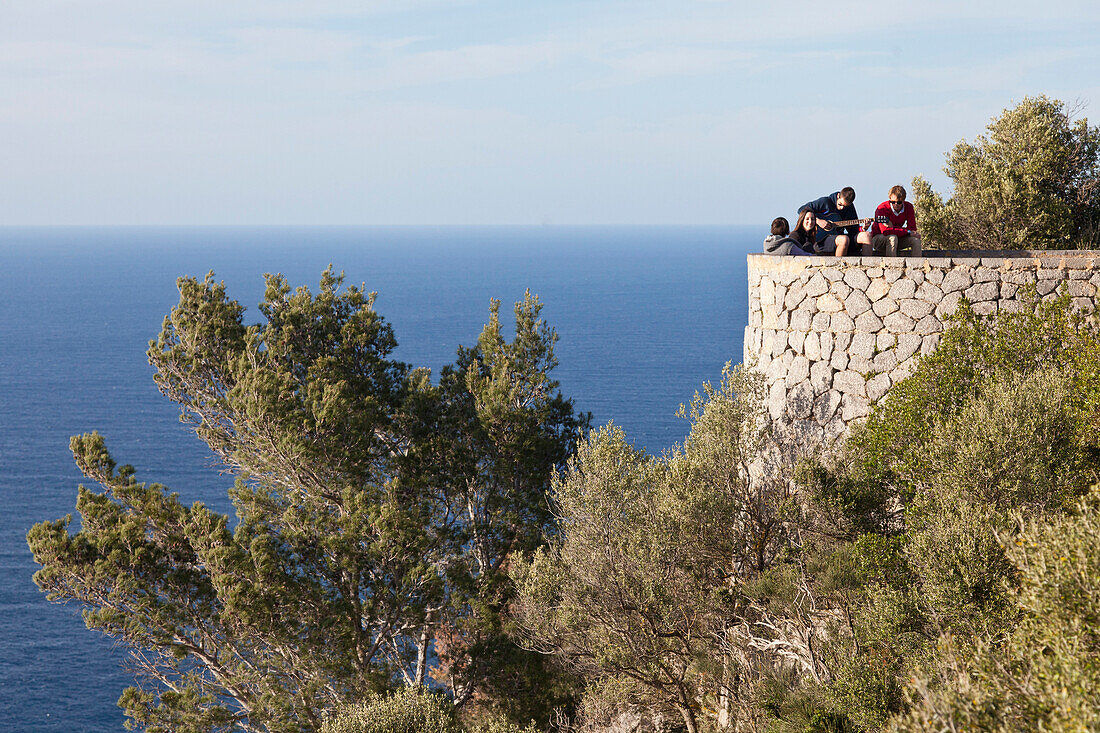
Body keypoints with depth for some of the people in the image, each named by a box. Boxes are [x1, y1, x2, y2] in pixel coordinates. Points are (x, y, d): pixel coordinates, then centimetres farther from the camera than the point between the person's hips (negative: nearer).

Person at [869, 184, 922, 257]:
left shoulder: (908, 207, -8)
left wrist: (893, 227, -23)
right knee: (892, 237, -36)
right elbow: (885, 231, -32)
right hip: (878, 238, -4)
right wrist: (908, 232, -29)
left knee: (916, 240, -19)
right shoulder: (882, 208, -22)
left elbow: (913, 229, -11)